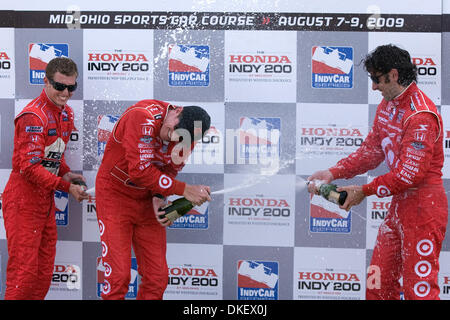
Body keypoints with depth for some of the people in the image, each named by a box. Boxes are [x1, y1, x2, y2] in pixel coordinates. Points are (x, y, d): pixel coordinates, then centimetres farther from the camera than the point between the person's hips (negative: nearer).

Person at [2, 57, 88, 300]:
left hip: (46, 201, 9)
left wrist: (65, 172, 1)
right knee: (24, 272, -6)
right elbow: (30, 168, -22)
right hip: (24, 201, -9)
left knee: (44, 272, 13)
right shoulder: (33, 116, -19)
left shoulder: (66, 113, 9)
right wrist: (66, 187, -20)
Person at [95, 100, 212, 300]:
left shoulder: (187, 136, -8)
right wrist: (184, 189, -29)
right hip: (115, 195, -5)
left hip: (147, 201, 5)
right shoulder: (142, 117, -27)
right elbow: (139, 171, -30)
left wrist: (158, 198, -16)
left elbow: (169, 171, 3)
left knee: (157, 277, 4)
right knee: (118, 277, -9)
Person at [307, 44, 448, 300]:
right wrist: (333, 173, 0)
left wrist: (365, 191, -14)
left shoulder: (421, 116, -22)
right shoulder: (387, 104, 10)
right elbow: (372, 150, 12)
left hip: (423, 206, -10)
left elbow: (409, 175, -24)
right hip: (399, 205, 10)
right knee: (379, 281, 16)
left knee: (419, 288, -4)